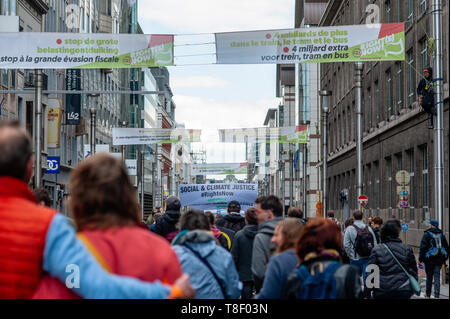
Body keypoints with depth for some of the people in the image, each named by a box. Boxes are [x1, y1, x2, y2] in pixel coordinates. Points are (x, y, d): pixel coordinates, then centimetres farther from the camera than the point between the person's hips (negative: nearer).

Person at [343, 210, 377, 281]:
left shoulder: (349, 229, -6)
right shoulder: (369, 229, 1)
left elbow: (346, 245, -9)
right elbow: (375, 244, 1)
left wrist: (350, 255, 4)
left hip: (355, 259, -1)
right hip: (367, 259, 1)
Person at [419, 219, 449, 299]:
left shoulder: (427, 235, -7)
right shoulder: (442, 235, 9)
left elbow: (422, 247, -11)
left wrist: (420, 259, -7)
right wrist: (445, 258, 23)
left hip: (430, 259, -3)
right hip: (439, 259, 3)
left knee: (429, 277, 8)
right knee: (437, 277, 1)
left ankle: (428, 294, 18)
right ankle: (436, 295, -7)